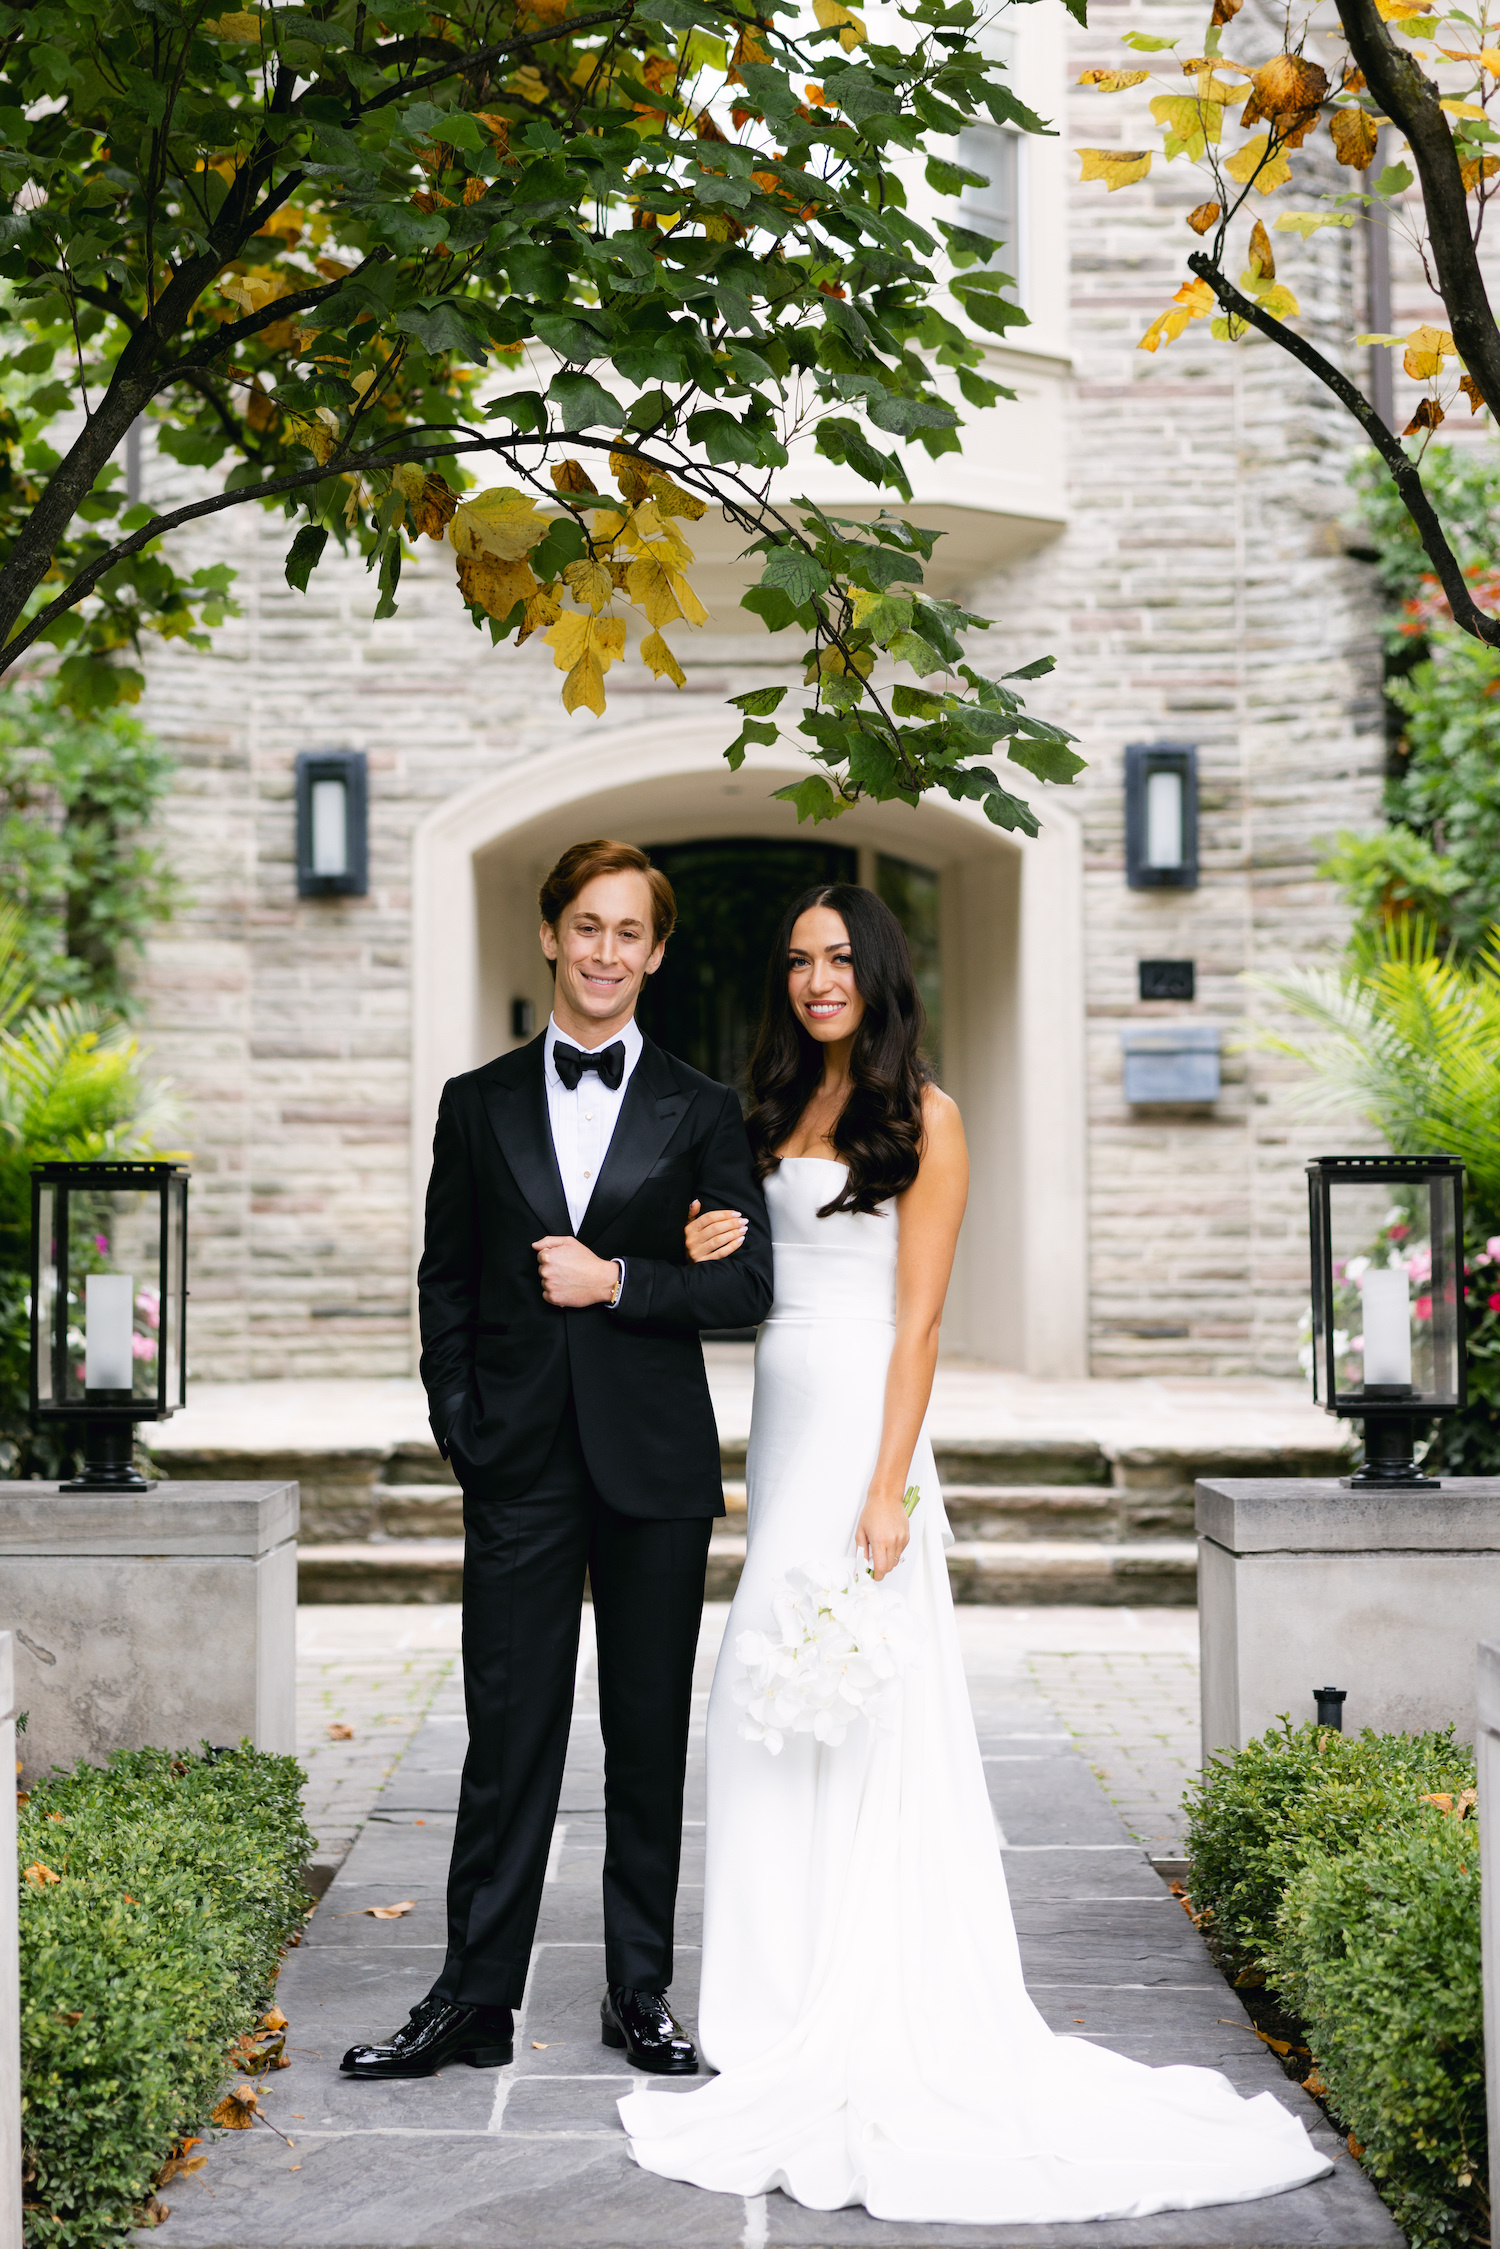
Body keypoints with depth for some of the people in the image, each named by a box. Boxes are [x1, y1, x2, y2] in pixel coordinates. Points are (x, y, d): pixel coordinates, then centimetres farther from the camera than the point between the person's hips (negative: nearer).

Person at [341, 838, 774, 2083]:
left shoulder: (702, 1111, 5)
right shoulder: (479, 1103, 9)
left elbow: (747, 1285, 0)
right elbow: (446, 1282, 9)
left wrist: (618, 1281, -12)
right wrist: (463, 1424, -1)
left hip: (655, 1463, 0)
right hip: (519, 1464, 1)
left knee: (651, 1734, 8)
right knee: (508, 1735, 3)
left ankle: (642, 1991, 19)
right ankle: (474, 2000, 12)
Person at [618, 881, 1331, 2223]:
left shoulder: (921, 1118, -5)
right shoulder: (780, 1107, 15)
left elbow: (918, 1319, -11)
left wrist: (888, 1489, -17)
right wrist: (713, 1251, -1)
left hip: (859, 1424, -7)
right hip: (781, 1420, 7)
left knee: (856, 1718, -5)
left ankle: (873, 2029, 5)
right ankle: (802, 2000, 19)